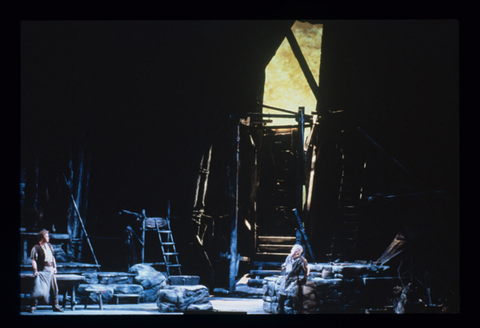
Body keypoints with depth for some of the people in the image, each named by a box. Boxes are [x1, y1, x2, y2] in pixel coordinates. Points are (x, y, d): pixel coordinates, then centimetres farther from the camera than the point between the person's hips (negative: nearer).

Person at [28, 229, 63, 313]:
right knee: (38, 289, -9)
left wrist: (55, 267, 15)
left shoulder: (49, 246, 15)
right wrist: (35, 270, -21)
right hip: (42, 272, -6)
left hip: (51, 271, 7)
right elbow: (33, 260, -11)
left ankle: (55, 306, 18)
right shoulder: (36, 248, -6)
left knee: (54, 289, 8)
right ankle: (33, 306, -1)